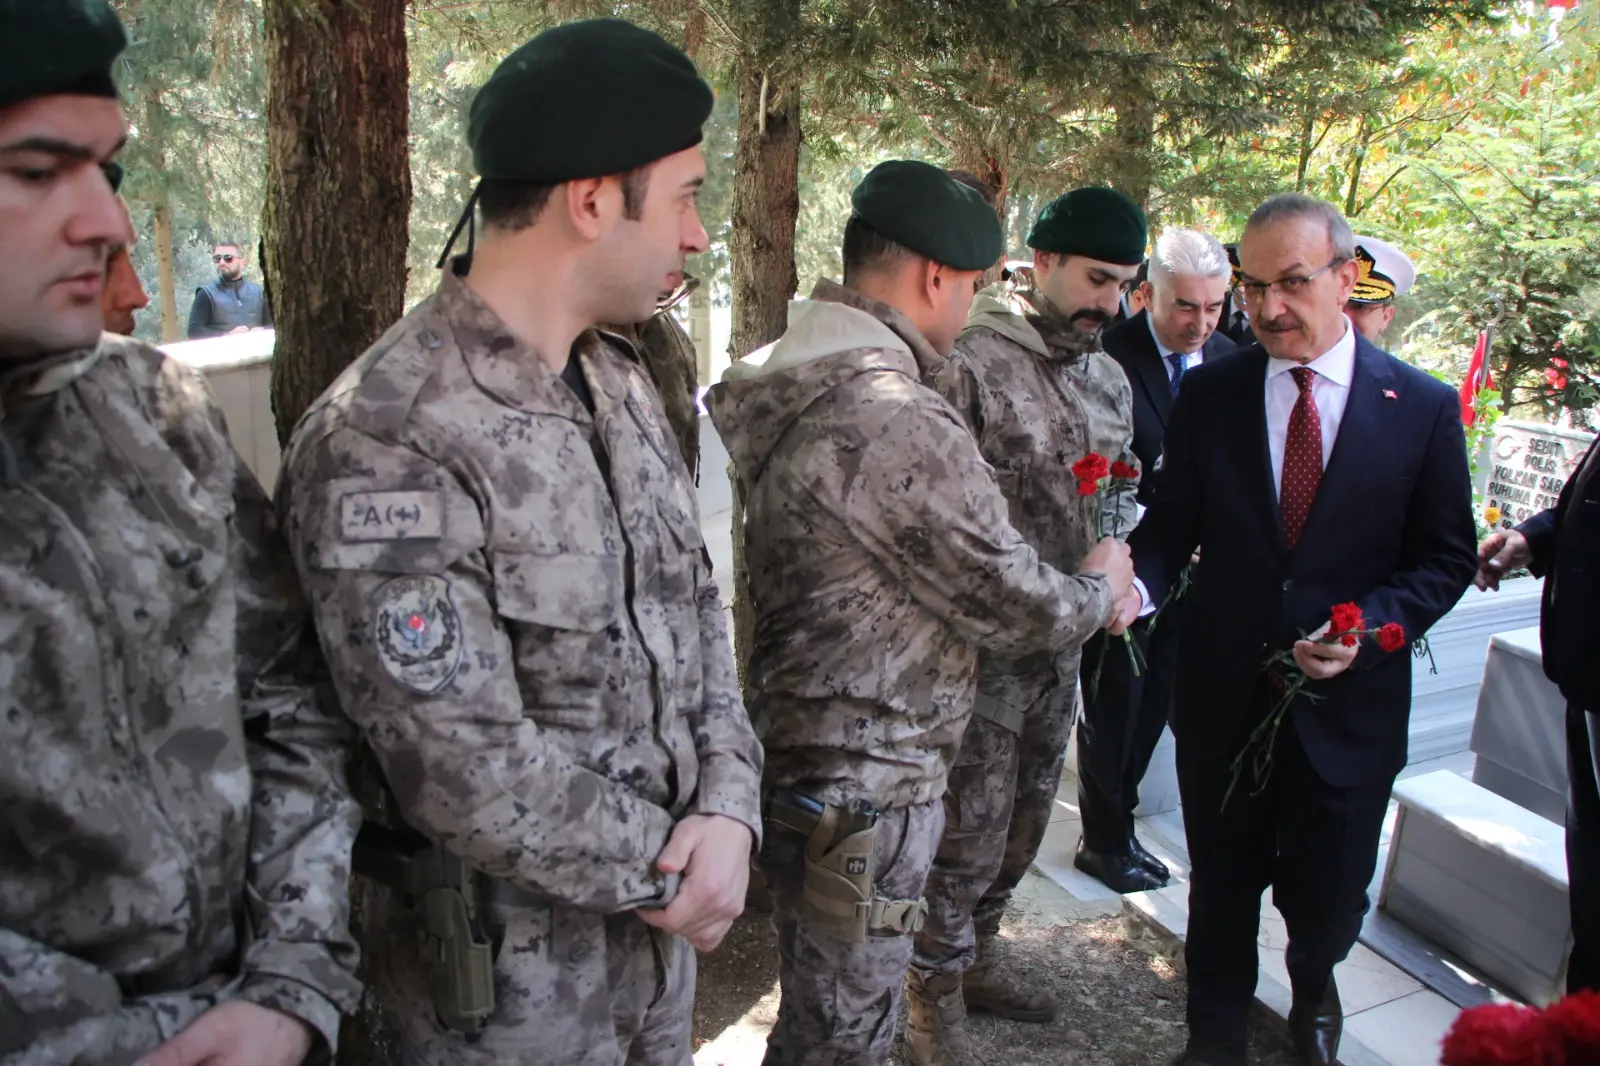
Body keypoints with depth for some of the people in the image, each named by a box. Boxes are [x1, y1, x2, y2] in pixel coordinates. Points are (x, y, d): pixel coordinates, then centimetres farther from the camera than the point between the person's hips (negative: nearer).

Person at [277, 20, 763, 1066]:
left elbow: (696, 607, 4)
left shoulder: (622, 382, 2)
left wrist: (729, 810, -9)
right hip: (514, 977, -6)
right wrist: (676, 868, -12)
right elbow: (468, 770, -24)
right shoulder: (385, 442, -24)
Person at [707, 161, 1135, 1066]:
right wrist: (1100, 588, 4)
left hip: (791, 749, 10)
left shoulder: (772, 385, 4)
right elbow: (1019, 606, -17)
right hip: (863, 789, -10)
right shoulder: (906, 424, -26)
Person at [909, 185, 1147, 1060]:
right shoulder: (969, 361, -14)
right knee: (969, 831, 1)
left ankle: (974, 959, 40)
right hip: (982, 639, -7)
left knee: (1023, 821, 19)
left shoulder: (1109, 379, 10)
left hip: (1064, 642, 8)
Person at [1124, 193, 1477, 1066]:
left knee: (1327, 897, 15)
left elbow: (1446, 558, 0)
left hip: (1349, 704, 0)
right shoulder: (1209, 393, -2)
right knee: (1221, 888, 16)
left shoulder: (1423, 406, -4)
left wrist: (1371, 627, -16)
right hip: (1223, 694, 1)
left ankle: (1311, 989, 52)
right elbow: (1172, 522, -1)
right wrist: (1139, 585, -22)